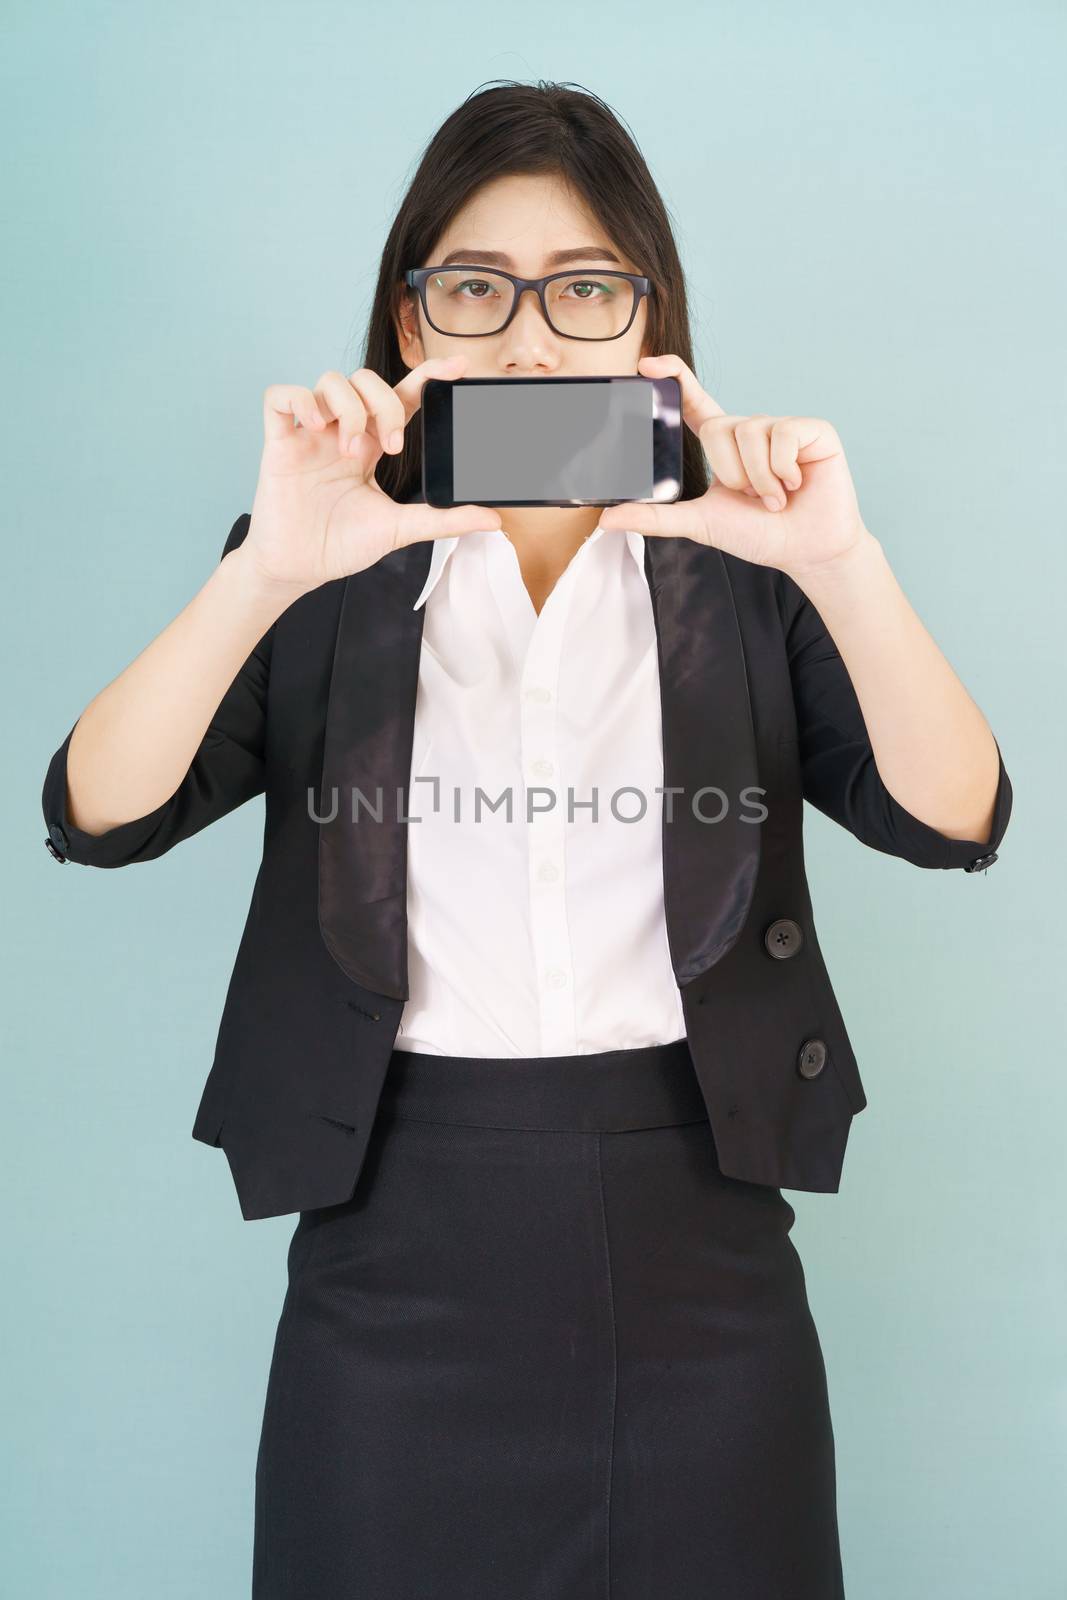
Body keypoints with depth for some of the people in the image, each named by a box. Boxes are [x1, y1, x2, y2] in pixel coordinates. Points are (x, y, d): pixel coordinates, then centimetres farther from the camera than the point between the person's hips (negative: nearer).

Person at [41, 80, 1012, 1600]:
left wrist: (845, 564, -23)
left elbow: (956, 819, -8)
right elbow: (98, 814, -11)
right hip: (402, 1244, 0)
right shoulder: (328, 573, 2)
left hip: (698, 1242, 1)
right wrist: (266, 566, -25)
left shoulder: (741, 569, 4)